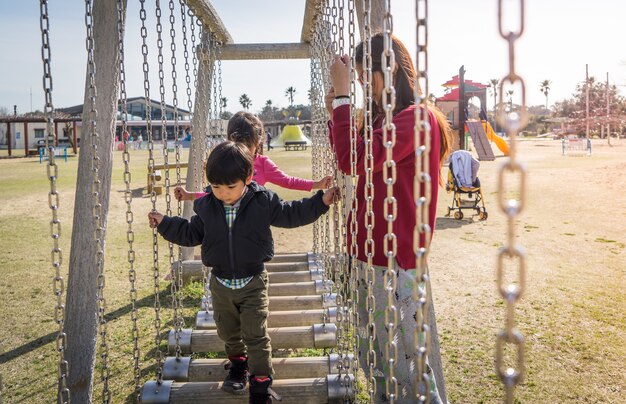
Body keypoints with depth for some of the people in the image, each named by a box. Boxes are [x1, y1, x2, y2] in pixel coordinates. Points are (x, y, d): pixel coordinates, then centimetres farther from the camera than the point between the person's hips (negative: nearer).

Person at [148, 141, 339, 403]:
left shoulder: (263, 202, -12)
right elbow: (192, 233, 9)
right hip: (220, 284, 3)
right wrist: (165, 224, 3)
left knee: (256, 336, 0)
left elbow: (290, 214, -2)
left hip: (253, 282, -3)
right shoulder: (206, 207, -5)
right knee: (228, 332, 20)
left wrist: (320, 201, -9)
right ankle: (239, 364, 49)